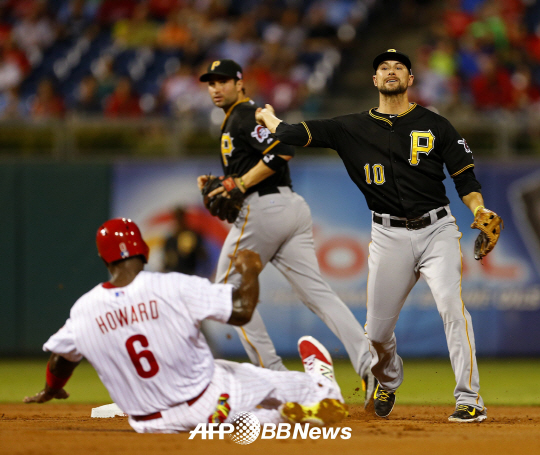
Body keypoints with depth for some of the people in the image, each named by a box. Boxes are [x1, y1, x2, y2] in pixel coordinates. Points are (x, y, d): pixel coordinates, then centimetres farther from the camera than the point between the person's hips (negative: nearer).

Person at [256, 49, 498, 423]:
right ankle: (388, 383, 37)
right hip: (389, 237, 2)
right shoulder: (353, 128, 7)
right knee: (377, 330, 4)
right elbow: (295, 134, 9)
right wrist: (266, 115, 22)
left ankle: (470, 401, -20)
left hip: (436, 230, -2)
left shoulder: (435, 126, 4)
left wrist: (478, 210, -13)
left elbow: (464, 177, 3)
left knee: (452, 305, -22)